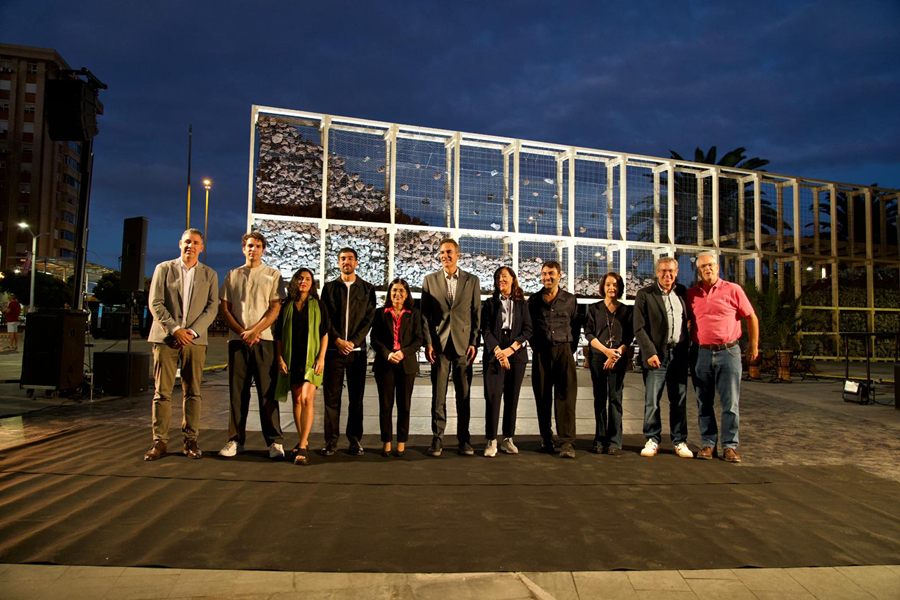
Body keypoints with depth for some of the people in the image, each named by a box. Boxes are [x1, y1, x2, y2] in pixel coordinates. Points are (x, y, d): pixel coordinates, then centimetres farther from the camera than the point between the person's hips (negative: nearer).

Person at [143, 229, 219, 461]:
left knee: (192, 392, 2)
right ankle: (160, 441, 5)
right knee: (162, 392, -1)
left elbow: (212, 307, 4)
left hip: (195, 339, 1)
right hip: (166, 338, -1)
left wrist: (193, 331, -9)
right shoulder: (163, 268, 10)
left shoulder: (209, 275, 12)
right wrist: (174, 329, -11)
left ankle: (190, 440, 8)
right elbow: (155, 303, 1)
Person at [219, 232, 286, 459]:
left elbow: (275, 309, -1)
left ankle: (275, 441, 0)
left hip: (264, 339, -2)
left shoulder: (273, 275, 8)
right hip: (237, 339, 3)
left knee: (267, 392, -3)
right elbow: (224, 309, 9)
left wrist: (254, 331, -11)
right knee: (237, 391, 4)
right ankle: (236, 440, 12)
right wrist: (242, 332, -5)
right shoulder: (232, 275, 15)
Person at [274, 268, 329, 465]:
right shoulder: (286, 307, 10)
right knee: (296, 400, 7)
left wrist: (321, 357, -7)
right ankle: (303, 441, 20)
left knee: (306, 399, -16)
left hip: (311, 358, -3)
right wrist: (280, 358, 3)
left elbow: (325, 334, 2)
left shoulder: (318, 306, 4)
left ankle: (303, 446, -14)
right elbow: (279, 335, 12)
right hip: (292, 359, 3)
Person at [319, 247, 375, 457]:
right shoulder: (329, 287, 11)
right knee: (331, 397, 1)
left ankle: (355, 440, 11)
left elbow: (369, 318, 2)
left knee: (356, 398, 3)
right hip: (333, 349, 0)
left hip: (357, 350, 0)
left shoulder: (367, 289, 10)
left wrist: (354, 341, -9)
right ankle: (331, 440, 8)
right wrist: (338, 340, -9)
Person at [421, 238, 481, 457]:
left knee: (464, 395, 5)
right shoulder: (430, 280, 7)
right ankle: (437, 439, 10)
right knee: (438, 395, 3)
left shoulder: (472, 281, 7)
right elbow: (425, 315, 5)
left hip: (463, 344, 0)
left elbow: (476, 314, 6)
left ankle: (464, 439, 14)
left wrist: (473, 343, -2)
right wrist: (428, 343, -4)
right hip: (439, 344, 0)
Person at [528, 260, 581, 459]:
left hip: (563, 350, -1)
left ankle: (567, 443, -9)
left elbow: (576, 327, 12)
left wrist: (571, 349, 6)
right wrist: (535, 346, 7)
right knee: (542, 397, 4)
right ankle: (546, 440, 15)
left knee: (566, 396, -8)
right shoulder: (534, 300, 8)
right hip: (541, 353, 1)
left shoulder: (570, 300, 8)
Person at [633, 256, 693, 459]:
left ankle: (679, 441, 18)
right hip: (656, 354, -4)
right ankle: (652, 440, 13)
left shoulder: (681, 292, 10)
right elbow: (639, 328, -7)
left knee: (679, 400, 8)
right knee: (652, 400, 0)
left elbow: (687, 319, 17)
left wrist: (686, 347, 6)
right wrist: (650, 353, -14)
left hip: (679, 353, 4)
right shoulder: (644, 294, -4)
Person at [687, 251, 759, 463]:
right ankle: (708, 443, 17)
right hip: (700, 353, 2)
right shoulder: (691, 294, 7)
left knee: (730, 402, 0)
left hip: (728, 352, -2)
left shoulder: (733, 290, 2)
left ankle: (730, 446, 8)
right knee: (704, 403, 7)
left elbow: (751, 318, 8)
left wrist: (754, 346, 9)